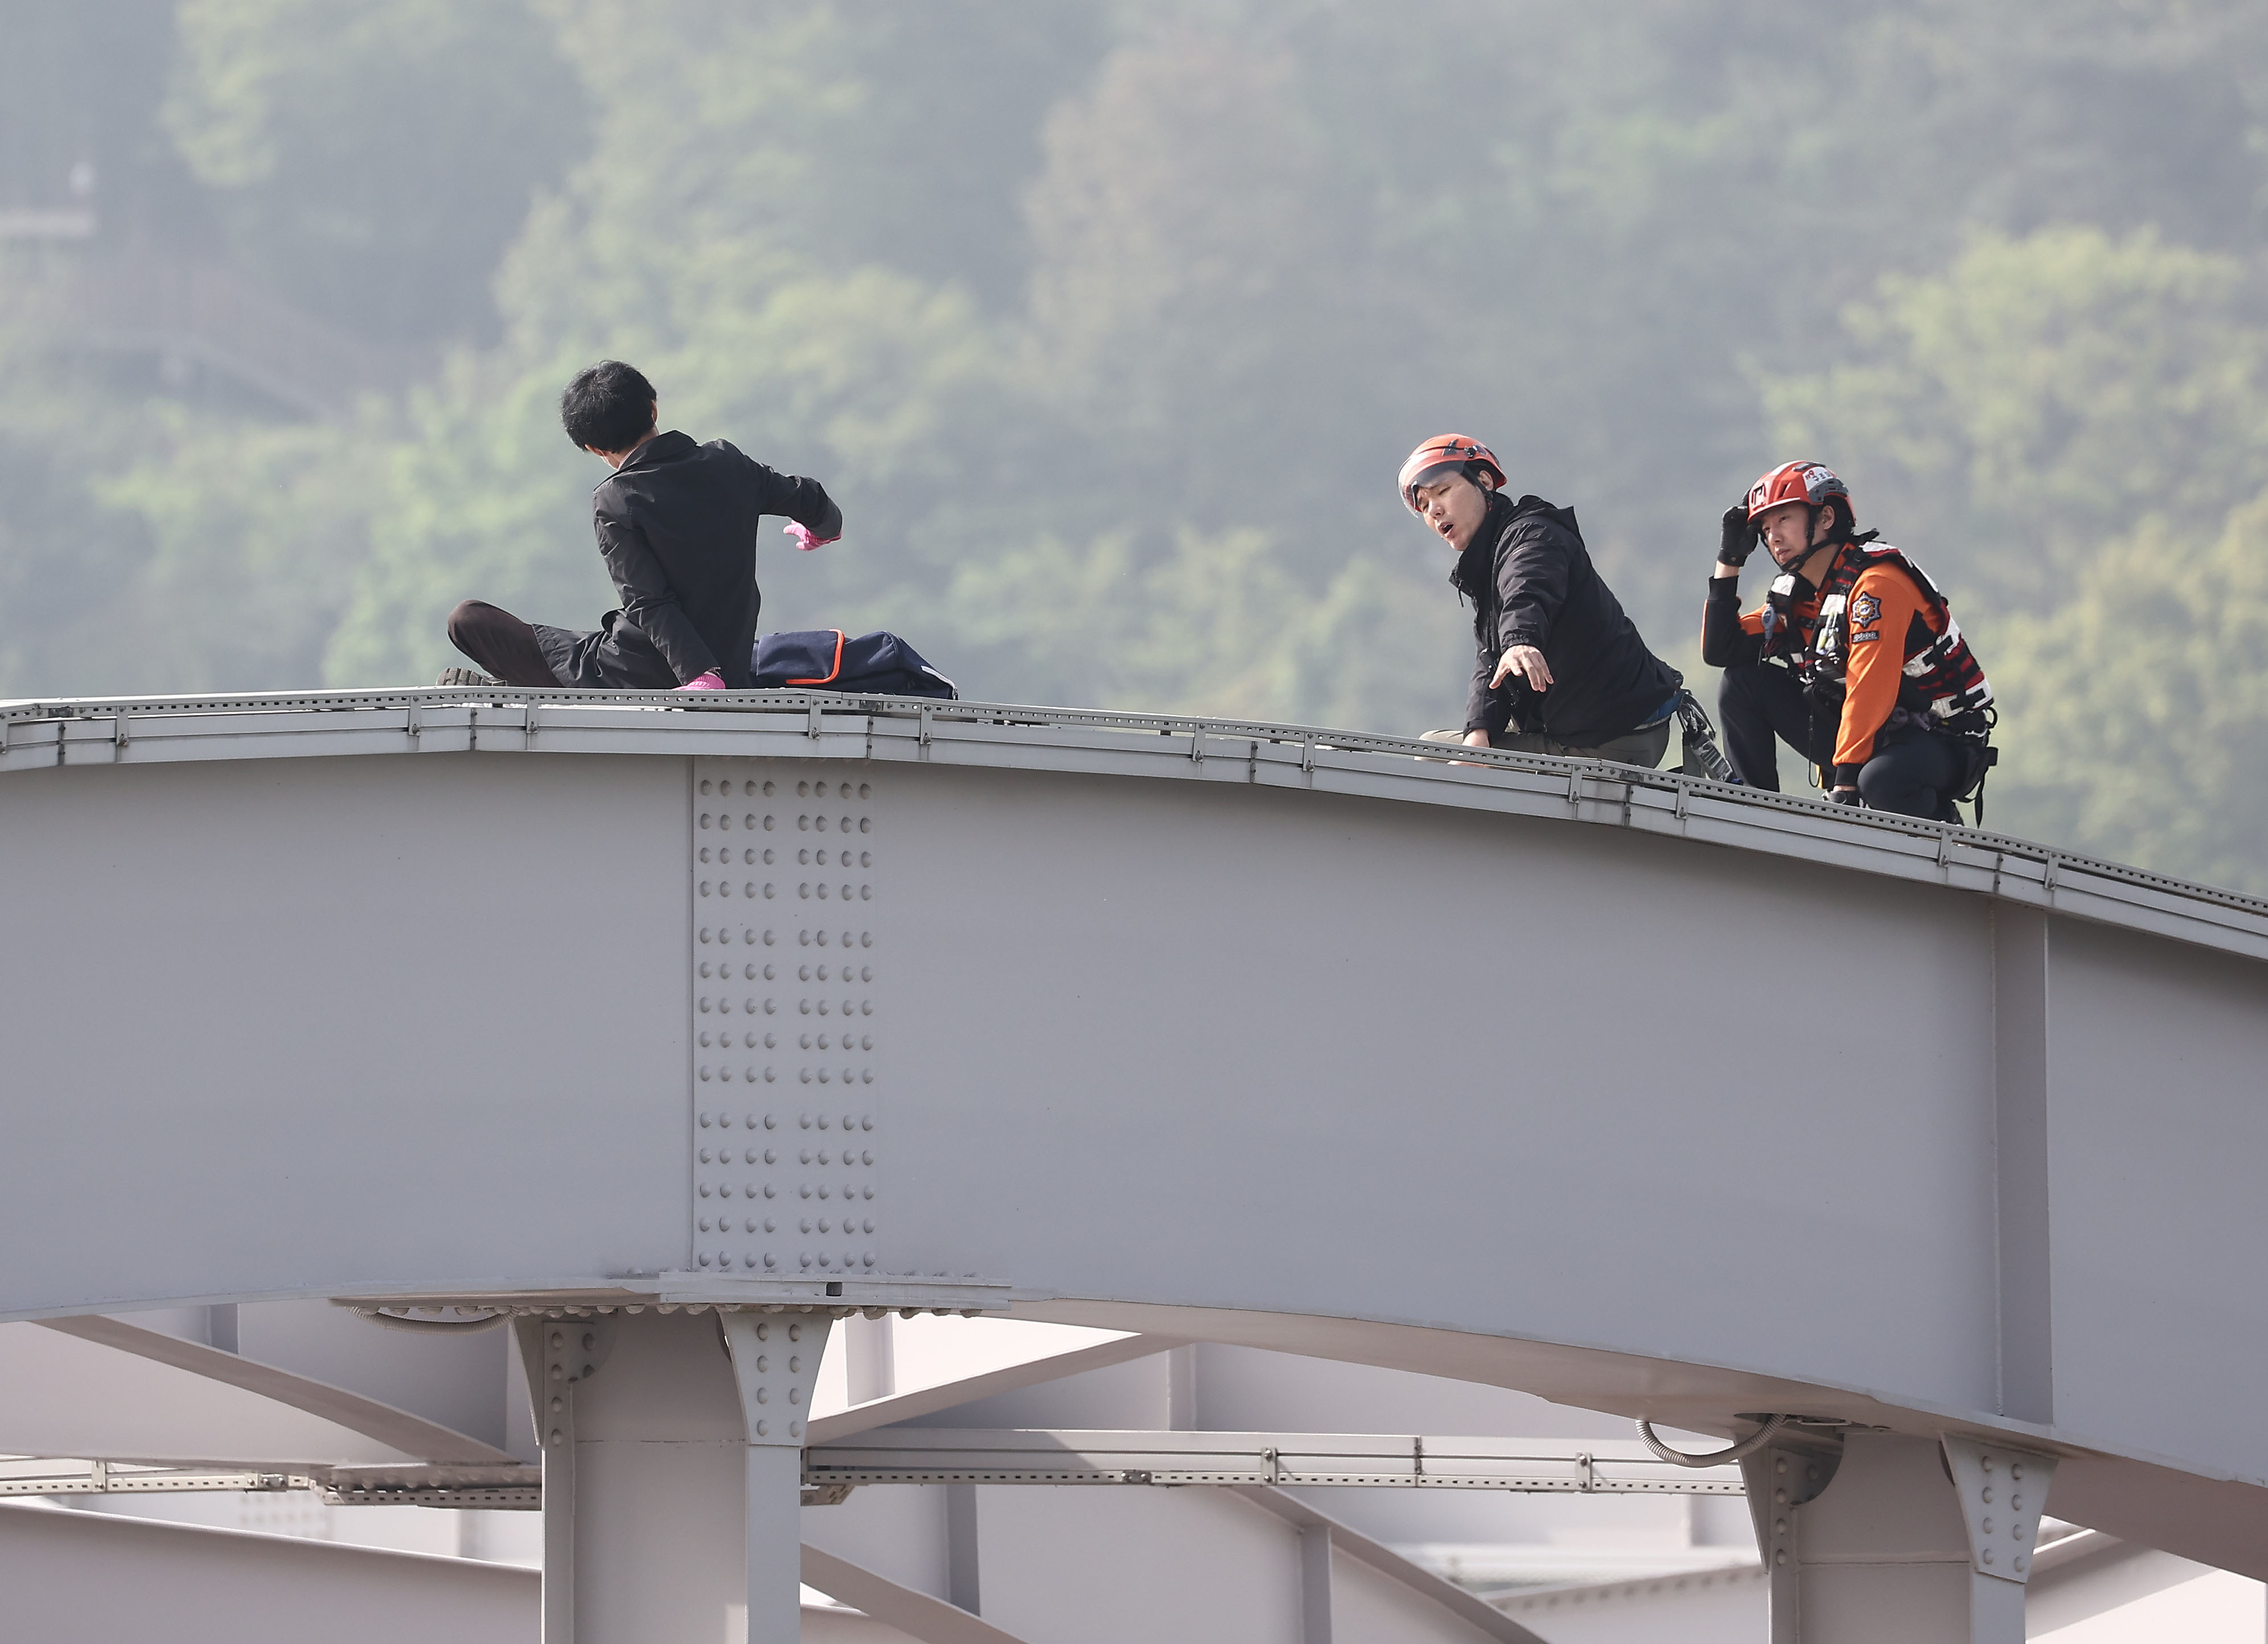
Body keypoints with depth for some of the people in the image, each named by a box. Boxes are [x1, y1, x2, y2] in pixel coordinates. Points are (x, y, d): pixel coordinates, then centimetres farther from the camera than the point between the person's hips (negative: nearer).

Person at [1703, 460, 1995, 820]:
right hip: (1864, 736, 8)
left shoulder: (1878, 583, -21)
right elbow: (1720, 651, 8)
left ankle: (1940, 823, -9)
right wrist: (1729, 559, 3)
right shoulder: (1797, 595, 7)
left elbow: (1869, 692, -28)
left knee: (1881, 780, -42)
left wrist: (1846, 780, -33)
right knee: (1742, 680, 0)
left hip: (1945, 746, -8)